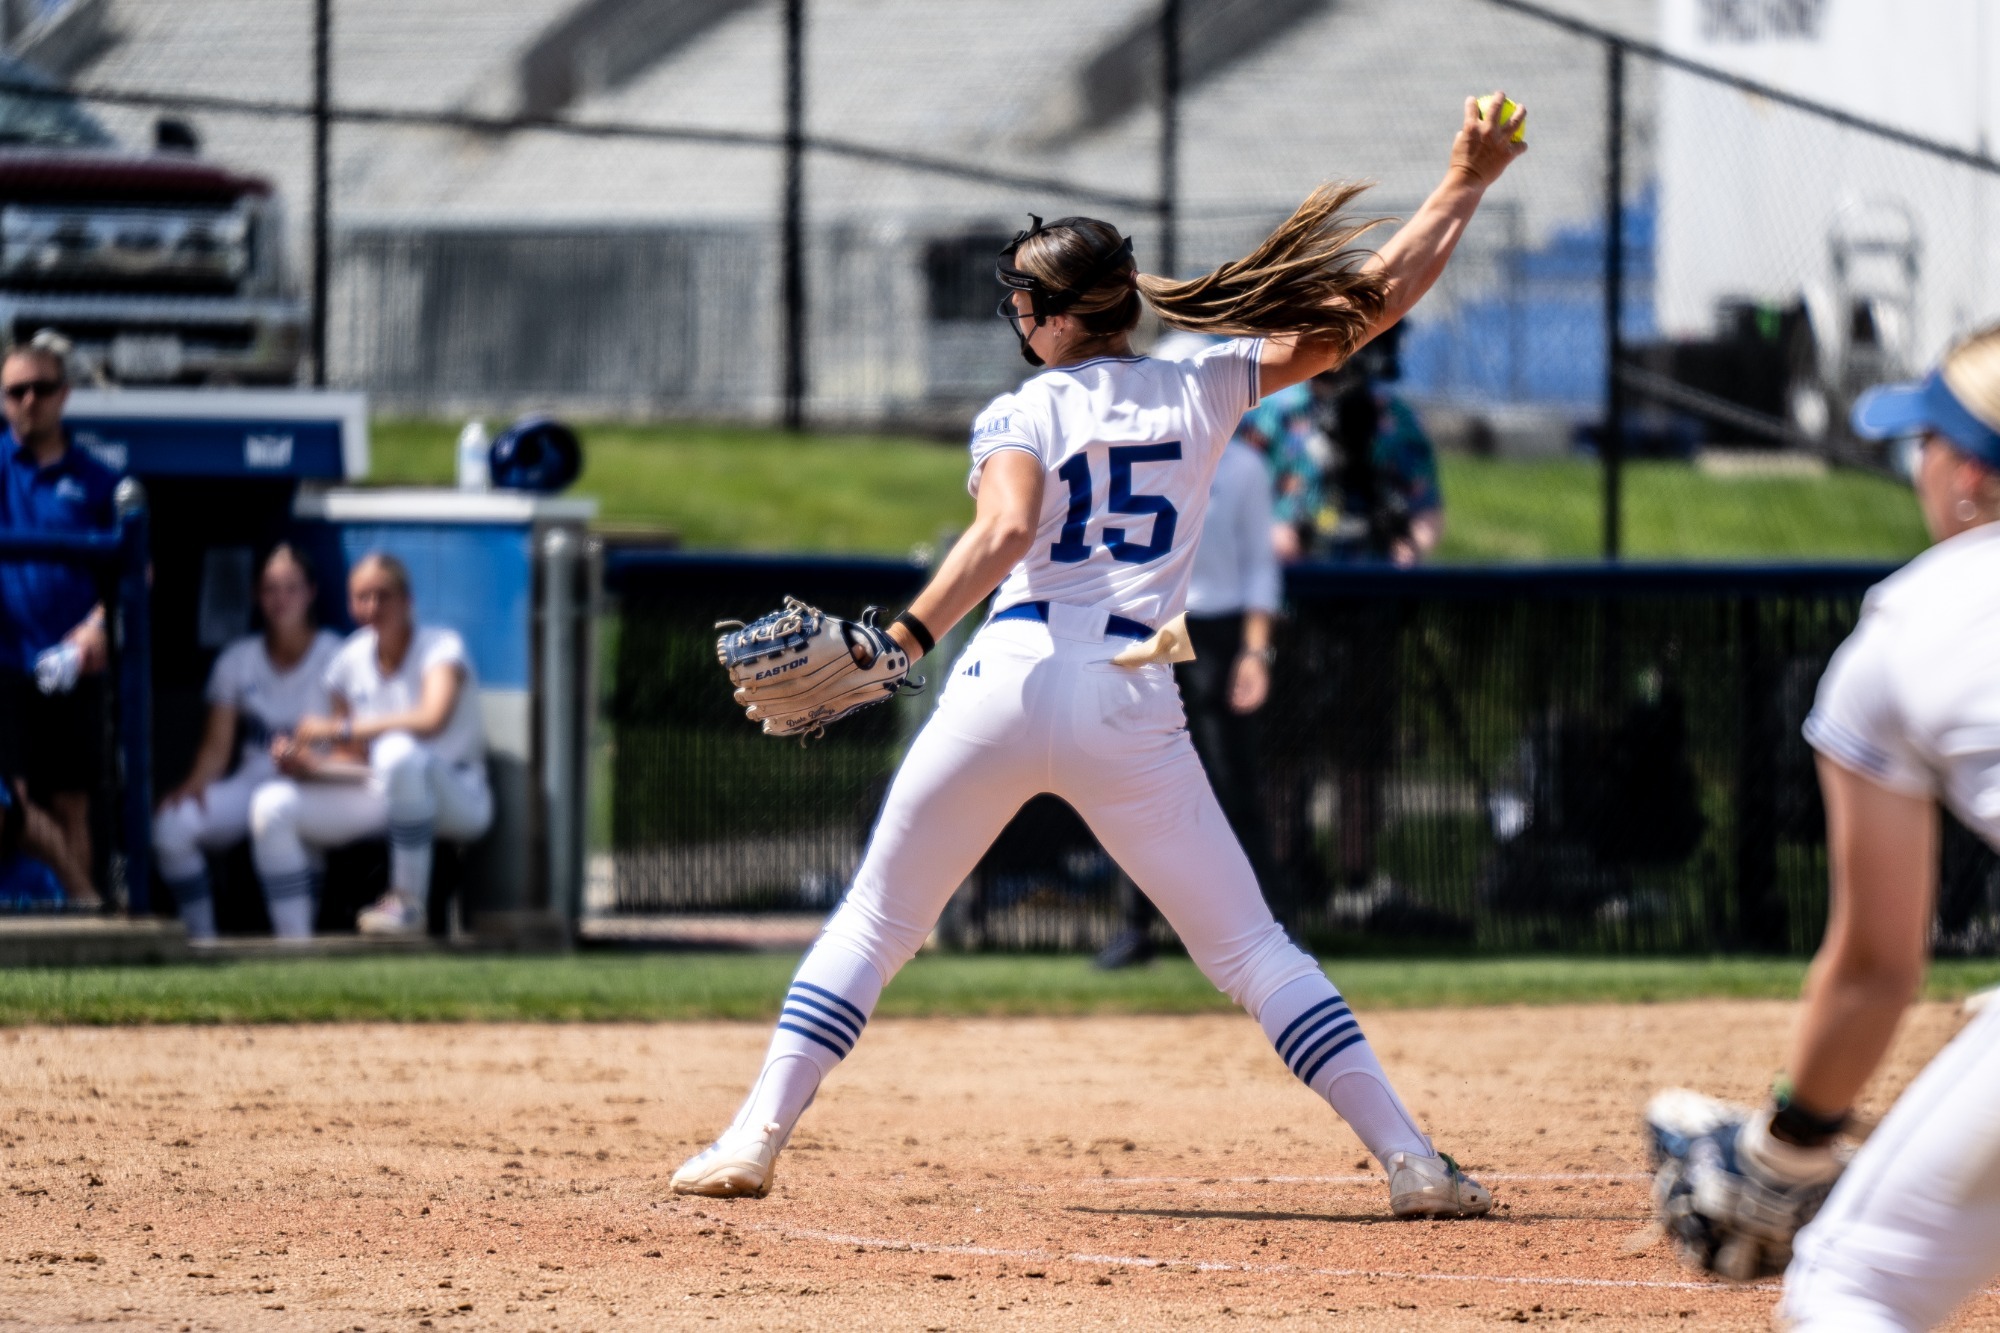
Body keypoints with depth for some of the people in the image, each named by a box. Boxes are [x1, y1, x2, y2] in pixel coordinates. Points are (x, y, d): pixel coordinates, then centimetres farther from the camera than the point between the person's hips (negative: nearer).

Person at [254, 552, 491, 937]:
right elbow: (352, 761, 6)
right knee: (272, 805, -12)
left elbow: (432, 720, -33)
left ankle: (410, 902, -30)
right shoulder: (349, 663, 4)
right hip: (378, 797, 6)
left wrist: (339, 730, -28)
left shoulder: (442, 647, -12)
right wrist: (310, 767, -17)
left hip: (458, 800, -6)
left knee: (398, 750, -40)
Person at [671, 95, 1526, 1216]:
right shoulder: (1202, 390, 10)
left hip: (1009, 683, -1)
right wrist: (1467, 185, 17)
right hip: (1136, 708, 2)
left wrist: (905, 639, -24)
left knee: (874, 923, 12)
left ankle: (756, 1140, 6)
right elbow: (1372, 303, 11)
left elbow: (1004, 533, -17)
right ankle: (1412, 1161, -3)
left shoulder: (1021, 415, 4)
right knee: (1254, 951, 6)